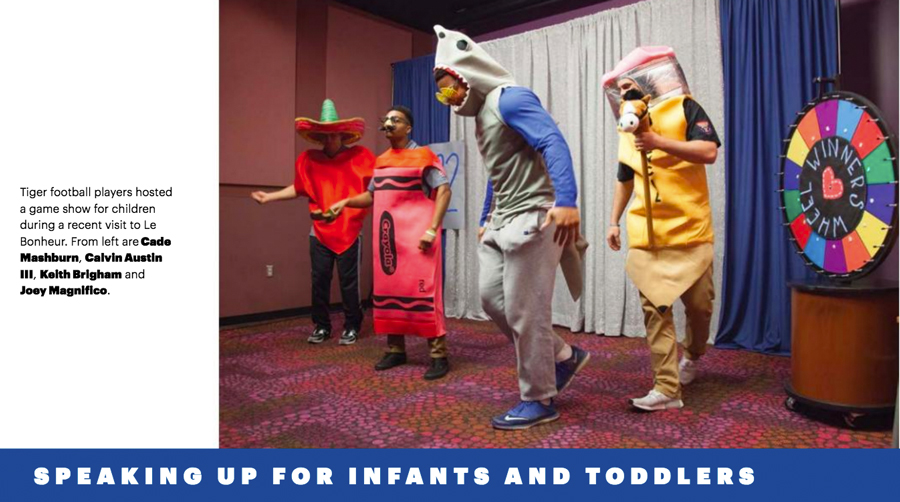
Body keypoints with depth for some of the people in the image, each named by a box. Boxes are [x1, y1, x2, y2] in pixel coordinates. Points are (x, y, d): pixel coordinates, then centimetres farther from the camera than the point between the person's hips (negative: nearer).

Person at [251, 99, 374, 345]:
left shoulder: (359, 156, -5)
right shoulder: (309, 159, 3)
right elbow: (298, 188, 13)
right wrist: (269, 197, 8)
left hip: (350, 230, -3)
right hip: (320, 231, 3)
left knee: (349, 281, 3)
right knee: (319, 280, 7)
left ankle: (351, 327, 18)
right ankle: (321, 326, 21)